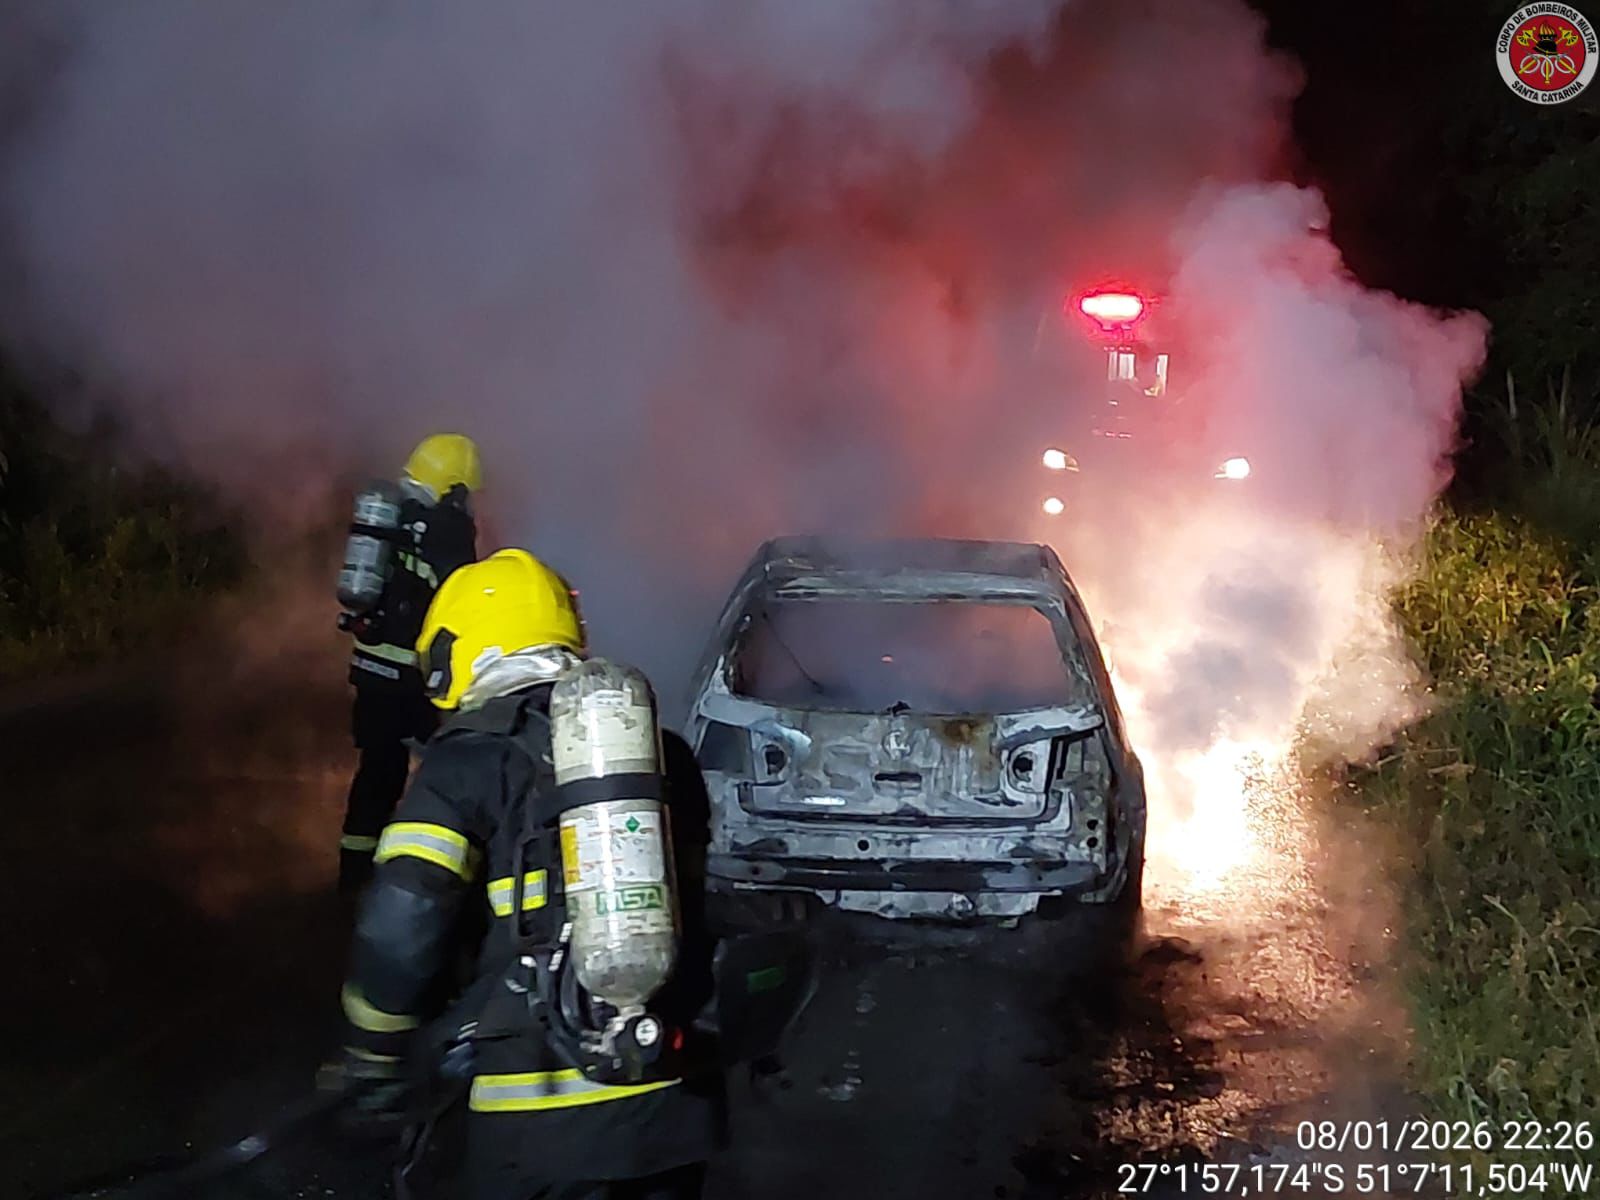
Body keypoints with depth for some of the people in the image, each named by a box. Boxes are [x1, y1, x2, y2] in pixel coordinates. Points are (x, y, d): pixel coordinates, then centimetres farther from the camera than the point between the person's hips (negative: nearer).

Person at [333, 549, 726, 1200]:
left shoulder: (467, 763, -6)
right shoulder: (659, 749, 10)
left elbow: (397, 935, -12)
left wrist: (372, 1057, 3)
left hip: (539, 1114, -4)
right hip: (670, 1100, 4)